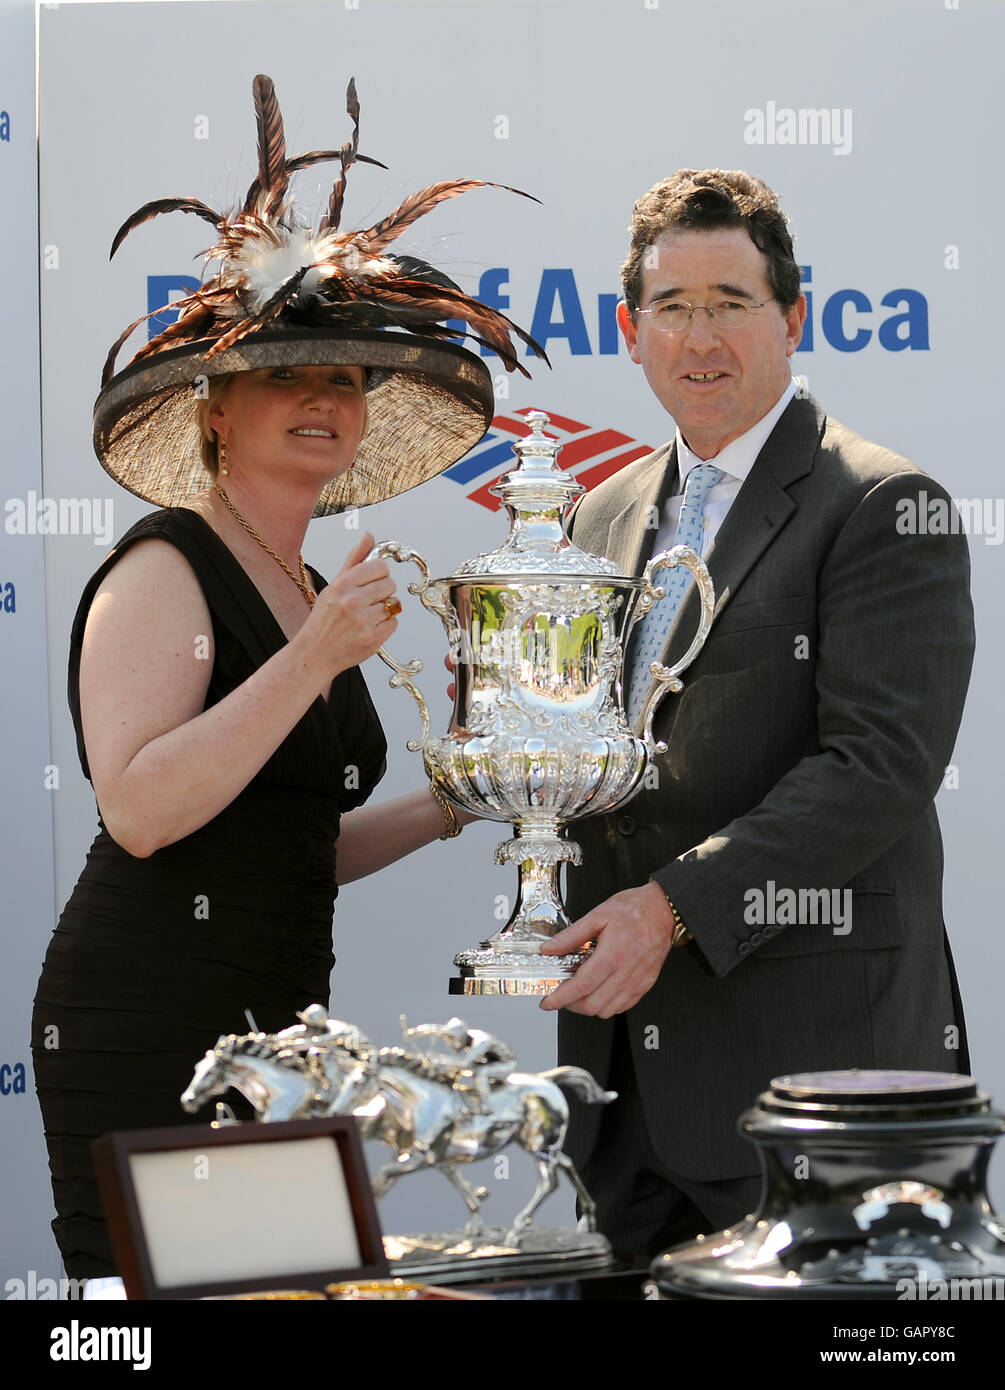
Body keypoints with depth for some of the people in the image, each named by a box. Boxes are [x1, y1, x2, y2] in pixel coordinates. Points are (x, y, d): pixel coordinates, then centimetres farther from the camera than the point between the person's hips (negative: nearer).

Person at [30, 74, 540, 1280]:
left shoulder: (310, 595, 19)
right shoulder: (166, 569, -6)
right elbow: (140, 811, -19)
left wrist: (443, 809, 12)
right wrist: (313, 661, -19)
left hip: (275, 1024, 8)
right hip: (151, 1027, -8)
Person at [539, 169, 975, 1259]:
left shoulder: (883, 508, -7)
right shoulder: (607, 515, 16)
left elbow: (884, 762, -16)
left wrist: (675, 905, -21)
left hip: (811, 1045, -6)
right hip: (629, 1056, 7)